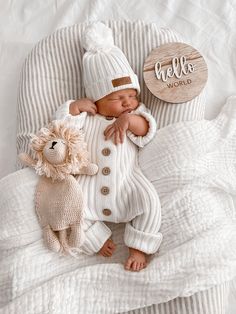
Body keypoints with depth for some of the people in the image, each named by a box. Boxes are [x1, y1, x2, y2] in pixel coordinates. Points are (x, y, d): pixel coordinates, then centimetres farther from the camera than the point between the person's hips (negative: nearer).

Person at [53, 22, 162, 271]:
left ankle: (139, 248, -6)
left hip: (126, 186, 0)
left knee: (149, 200, -25)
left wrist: (128, 119, -20)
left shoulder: (134, 116, 14)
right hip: (90, 188, 1)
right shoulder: (86, 116, 14)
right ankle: (98, 239, 3)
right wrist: (76, 106, -4)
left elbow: (146, 131, -4)